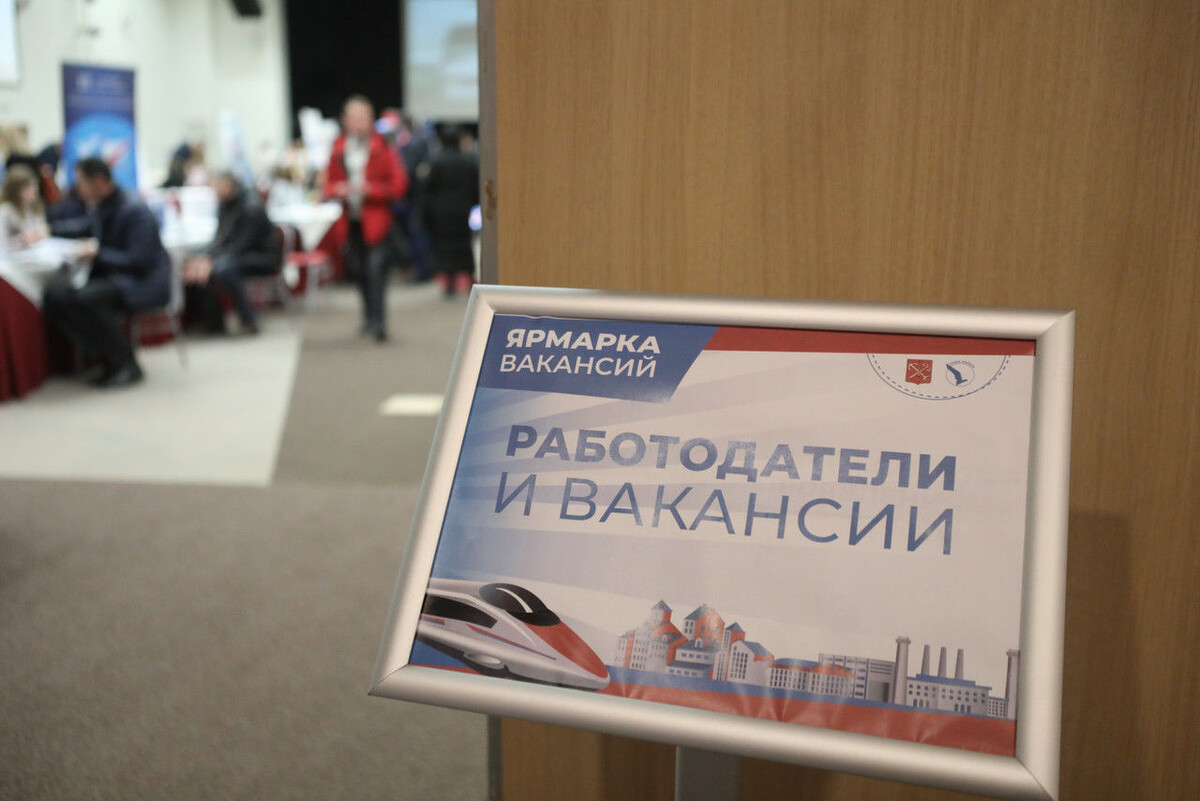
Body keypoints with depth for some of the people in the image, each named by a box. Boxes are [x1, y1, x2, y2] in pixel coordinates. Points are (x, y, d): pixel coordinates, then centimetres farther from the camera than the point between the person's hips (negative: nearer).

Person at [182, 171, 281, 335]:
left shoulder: (252, 208, -20)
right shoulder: (224, 205, 6)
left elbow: (241, 245, -23)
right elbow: (220, 238, 7)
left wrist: (211, 261, -30)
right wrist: (205, 257, -13)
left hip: (264, 257, -8)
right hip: (237, 253, 8)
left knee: (225, 268, -35)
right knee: (198, 266, -11)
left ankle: (249, 324, -26)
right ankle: (214, 325, -5)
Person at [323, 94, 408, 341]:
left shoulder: (382, 149, -3)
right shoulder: (339, 149, 9)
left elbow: (399, 184, -5)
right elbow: (329, 182, 16)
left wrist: (371, 189, -18)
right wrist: (337, 190, -8)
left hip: (375, 220, -4)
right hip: (351, 220, 4)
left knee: (376, 269, -14)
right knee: (361, 271, 13)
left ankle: (378, 322, -12)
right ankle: (370, 317, 28)